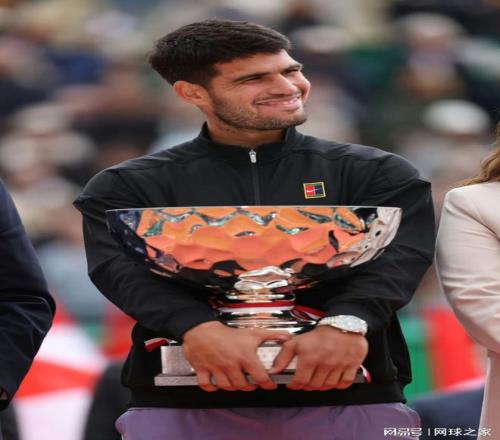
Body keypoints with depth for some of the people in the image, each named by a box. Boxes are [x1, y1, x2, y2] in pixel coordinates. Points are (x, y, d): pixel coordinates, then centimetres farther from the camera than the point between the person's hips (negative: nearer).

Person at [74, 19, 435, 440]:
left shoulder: (377, 174, 8)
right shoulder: (128, 187, 8)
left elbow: (395, 257, -7)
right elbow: (126, 270, -8)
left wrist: (346, 324, -28)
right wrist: (198, 329, -27)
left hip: (348, 396, 0)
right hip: (185, 402, 0)